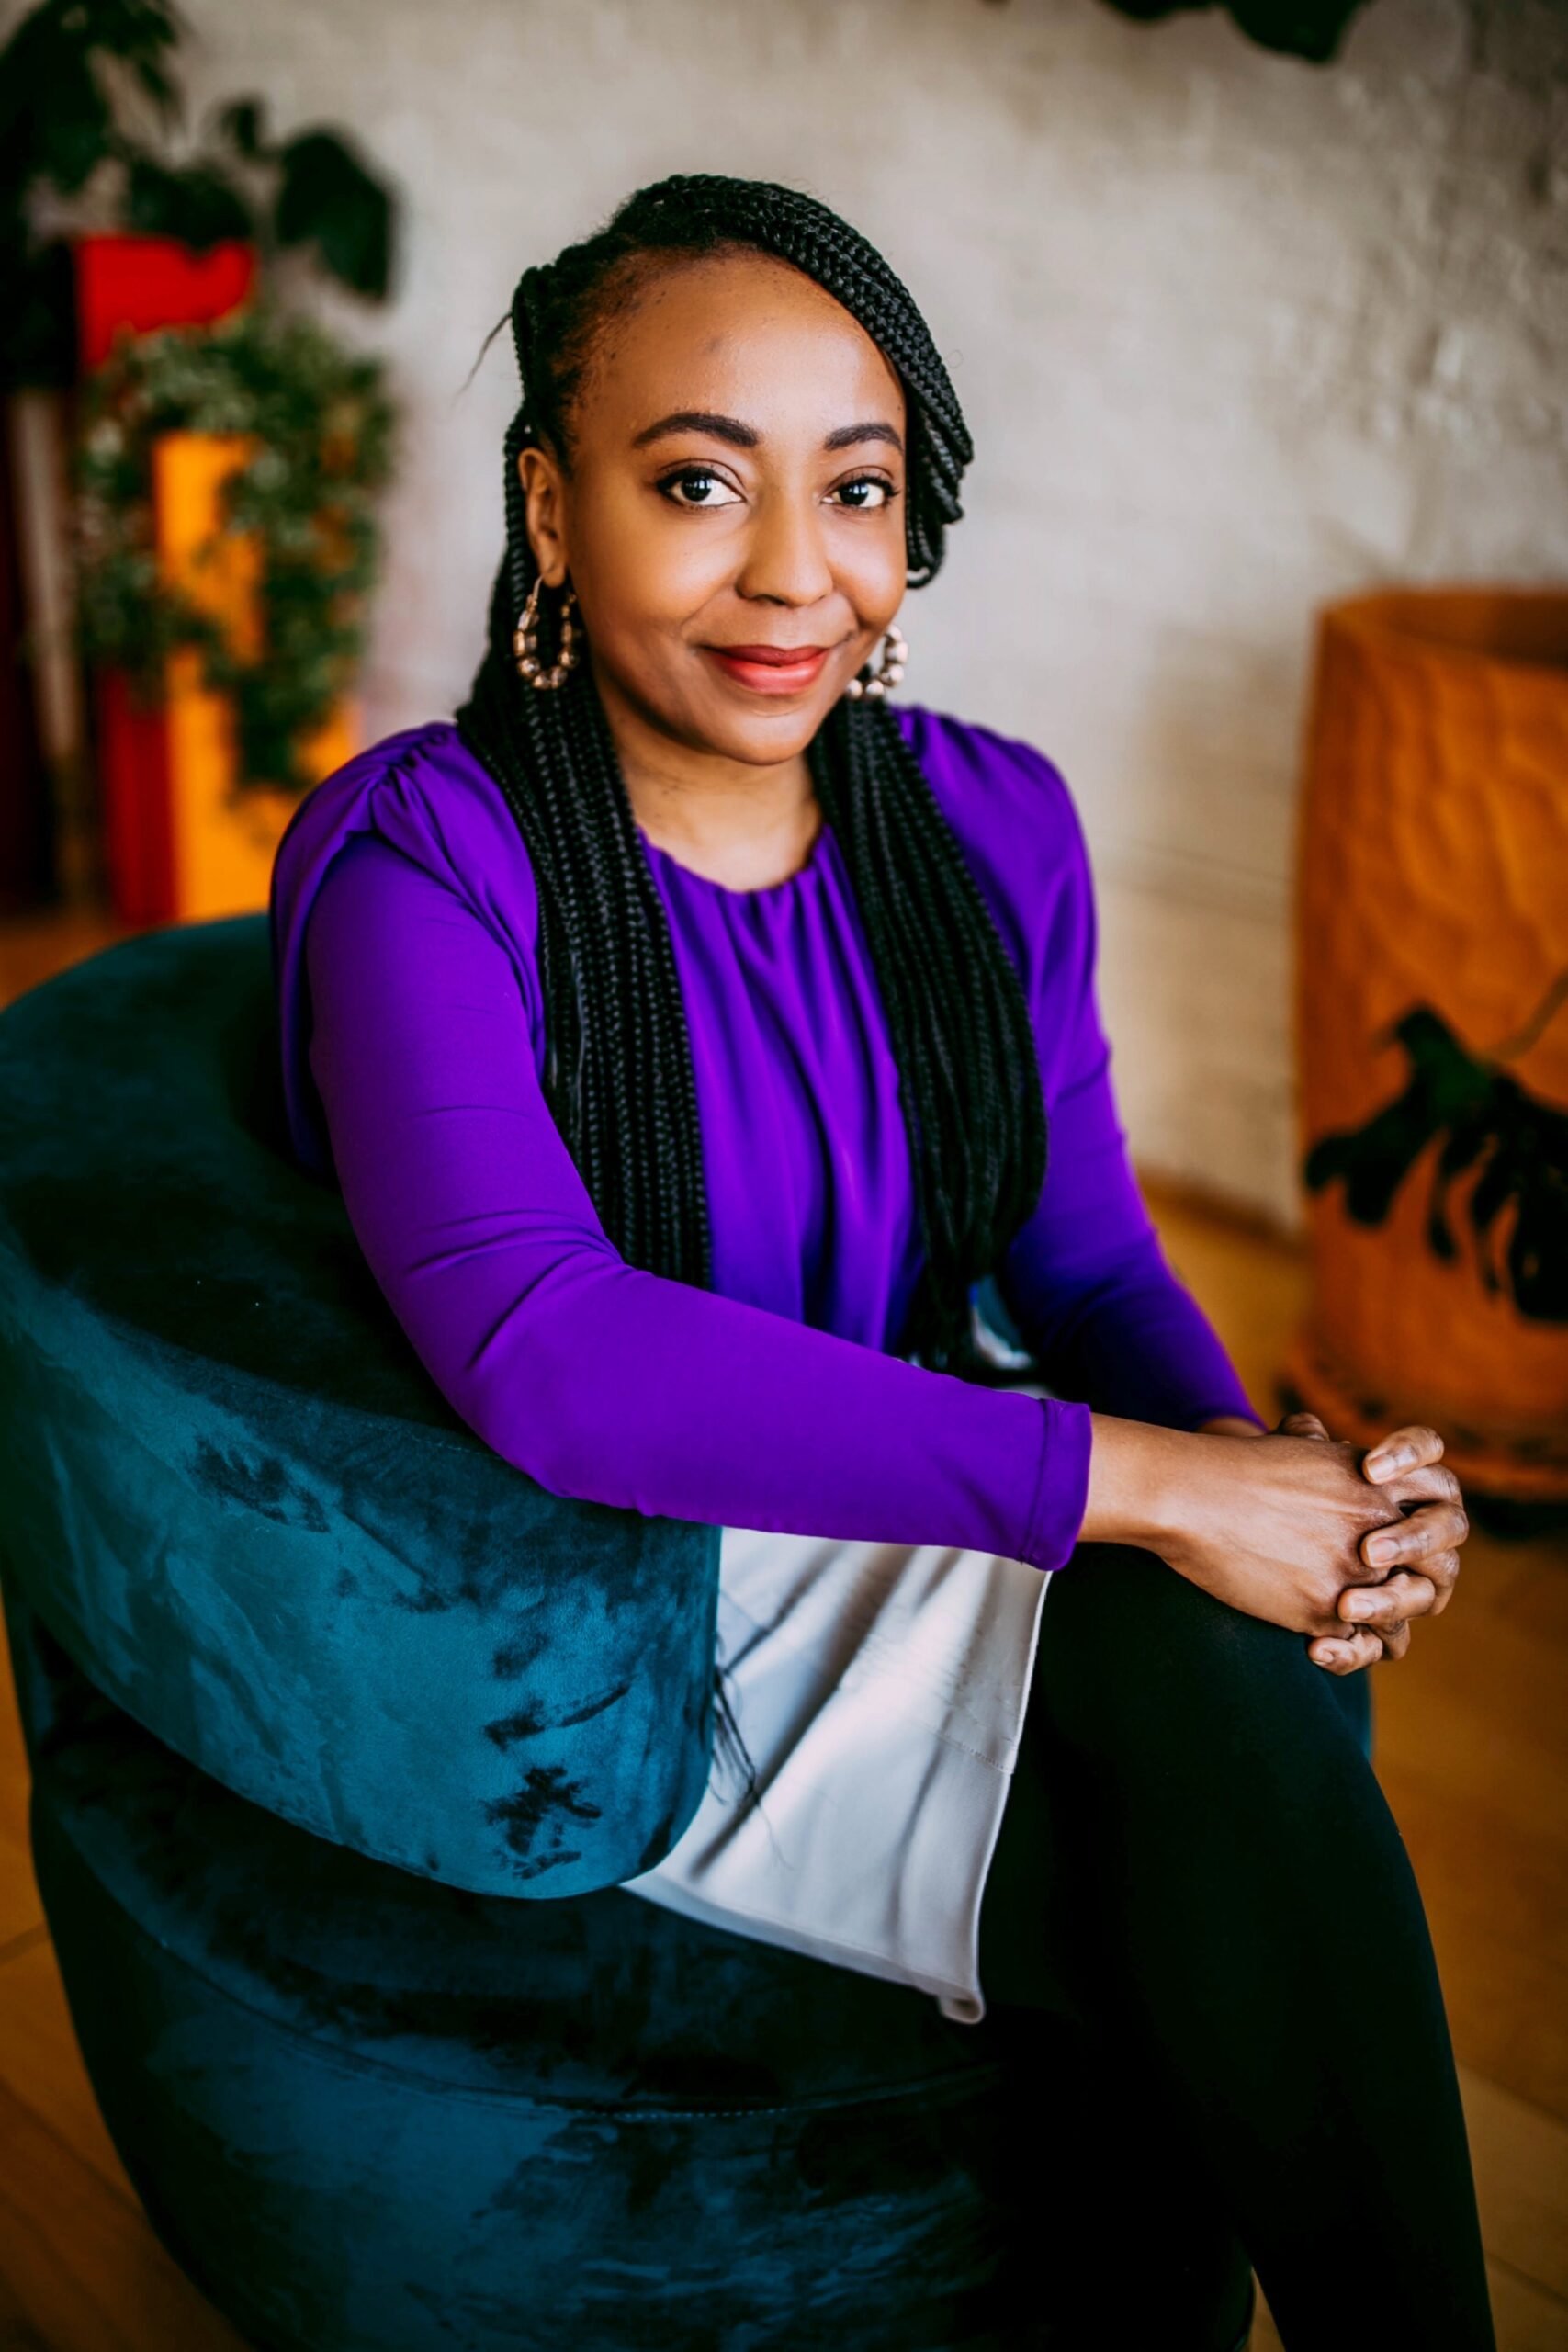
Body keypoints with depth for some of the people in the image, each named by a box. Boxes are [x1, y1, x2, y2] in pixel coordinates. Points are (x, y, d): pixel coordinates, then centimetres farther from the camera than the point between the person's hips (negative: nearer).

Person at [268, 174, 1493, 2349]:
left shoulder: (994, 825, 3)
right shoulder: (424, 858, -13)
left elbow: (1084, 1251, 5)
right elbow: (540, 1349, -27)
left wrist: (1261, 1461, -18)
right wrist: (1132, 1478, -30)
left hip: (951, 1550, 5)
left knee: (1223, 1664, -29)